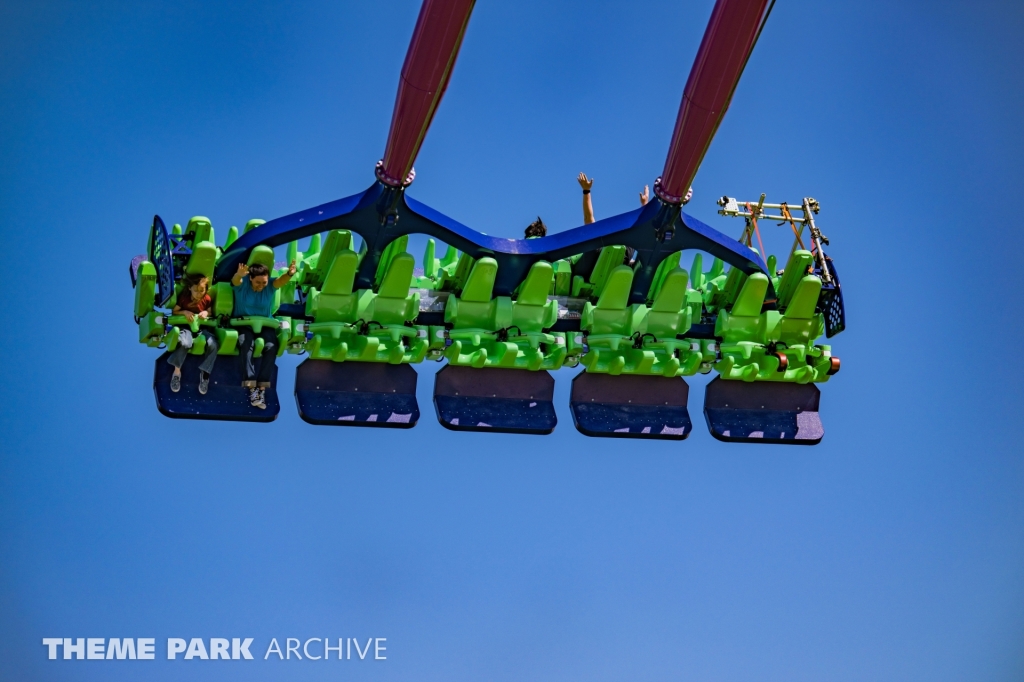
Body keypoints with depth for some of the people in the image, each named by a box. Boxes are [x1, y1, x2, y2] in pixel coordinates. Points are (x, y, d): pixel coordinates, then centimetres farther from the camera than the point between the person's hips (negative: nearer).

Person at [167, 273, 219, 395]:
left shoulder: (207, 299, 3)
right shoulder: (183, 297, -2)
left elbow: (210, 313, 15)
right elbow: (174, 312, 5)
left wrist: (206, 313, -10)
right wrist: (184, 312, -14)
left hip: (202, 328, 2)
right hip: (186, 327, -2)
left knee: (212, 344, -31)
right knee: (184, 342, -40)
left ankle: (204, 373, -13)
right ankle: (177, 370, -17)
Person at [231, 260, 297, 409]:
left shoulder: (270, 285, -4)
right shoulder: (242, 283, -8)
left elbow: (281, 280, -24)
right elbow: (236, 280, -30)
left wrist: (289, 274, -49)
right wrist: (239, 274, -57)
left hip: (265, 325, 2)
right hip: (243, 323, -2)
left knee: (271, 346, -29)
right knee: (246, 343, -34)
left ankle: (262, 387, -26)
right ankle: (252, 387, -37)